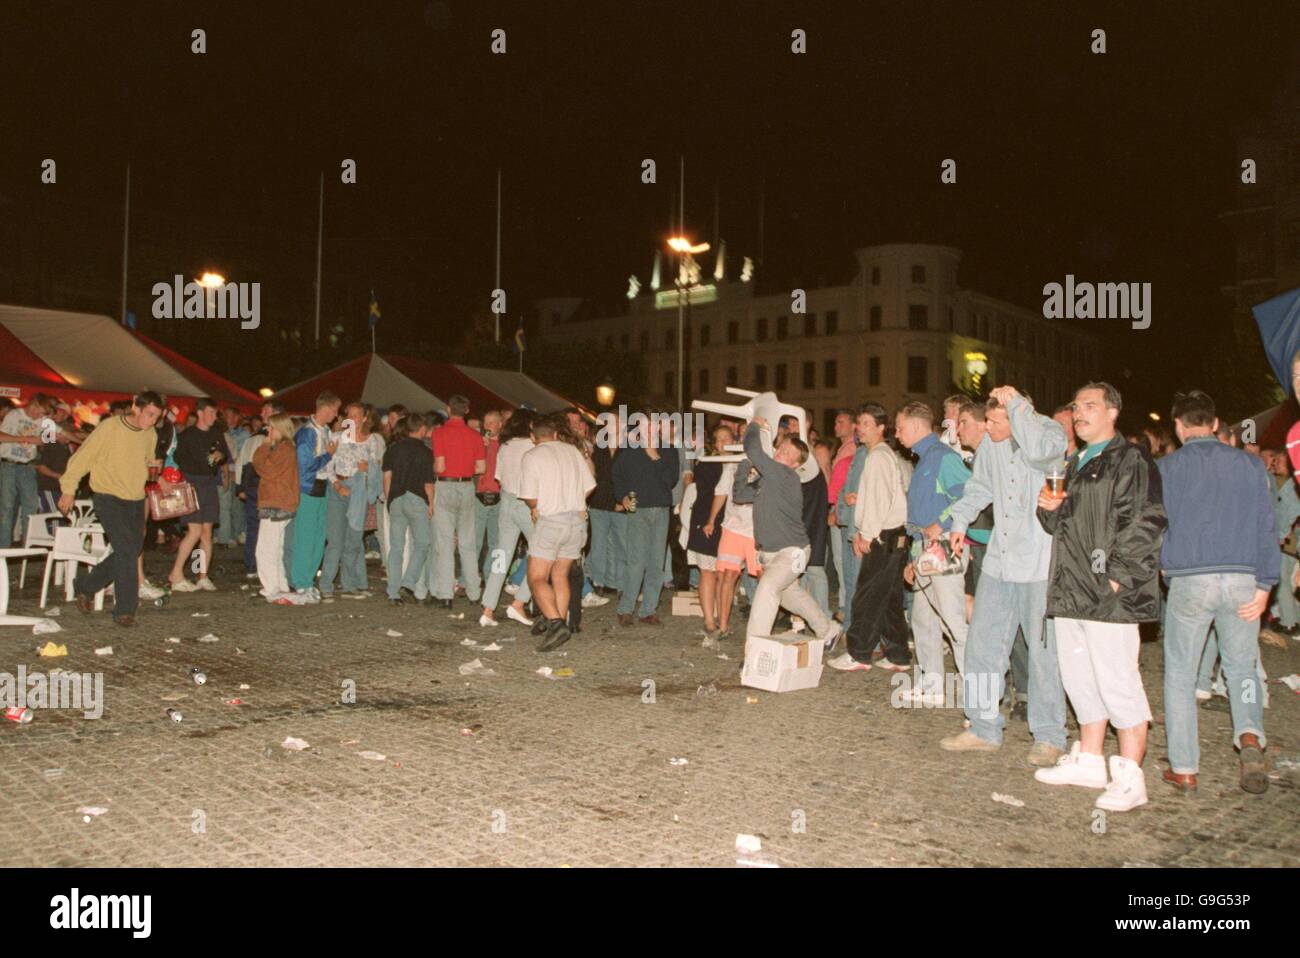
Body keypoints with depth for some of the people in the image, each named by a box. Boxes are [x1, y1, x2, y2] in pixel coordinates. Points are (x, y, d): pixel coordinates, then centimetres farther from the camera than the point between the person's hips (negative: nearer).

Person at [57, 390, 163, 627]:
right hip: (109, 498, -6)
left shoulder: (150, 435, 6)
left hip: (136, 501, 7)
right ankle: (125, 610, -7)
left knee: (130, 553, 9)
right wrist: (69, 489, -6)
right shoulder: (109, 427, -11)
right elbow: (83, 456, -6)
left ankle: (85, 586, 31)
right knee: (126, 551, -16)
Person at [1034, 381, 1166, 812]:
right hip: (1072, 590, 9)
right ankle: (1089, 759, 26)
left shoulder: (1131, 460, -6)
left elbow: (1145, 523, -14)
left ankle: (1129, 775, 1)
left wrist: (1117, 575, -19)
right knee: (1079, 676, 14)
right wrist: (1050, 509, 6)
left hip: (1109, 592, -9)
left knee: (1116, 679, -7)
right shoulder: (1076, 464, 21)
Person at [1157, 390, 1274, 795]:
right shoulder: (1249, 464, 7)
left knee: (1180, 674, 9)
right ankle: (1250, 736, -8)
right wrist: (1264, 584, 0)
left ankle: (1184, 768, 10)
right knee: (1241, 667, 18)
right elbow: (1267, 524, 1)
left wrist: (1163, 564, 21)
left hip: (1189, 579, -2)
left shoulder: (1165, 468, 2)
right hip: (1243, 579, 2)